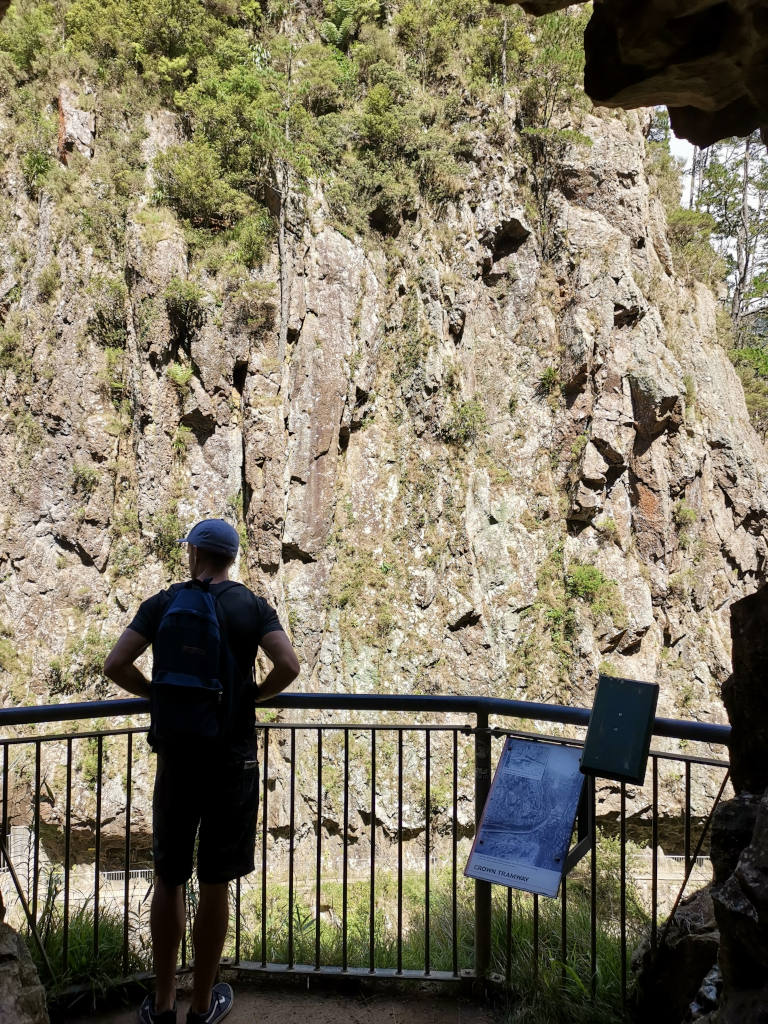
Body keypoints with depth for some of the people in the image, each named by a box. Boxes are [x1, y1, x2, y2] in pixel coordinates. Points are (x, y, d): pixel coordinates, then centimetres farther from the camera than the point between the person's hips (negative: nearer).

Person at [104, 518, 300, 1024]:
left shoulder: (163, 603, -1)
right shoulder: (253, 607, -3)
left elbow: (116, 665, -10)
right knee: (215, 884, 10)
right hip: (233, 756, -1)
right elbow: (289, 665, -17)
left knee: (169, 879, 16)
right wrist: (254, 695, 1)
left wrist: (156, 694, 7)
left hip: (176, 755, 1)